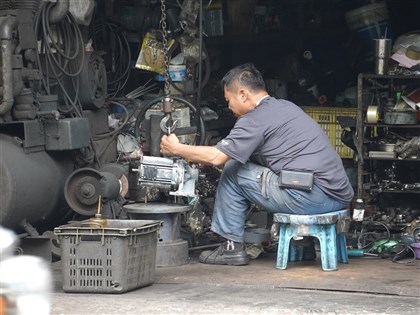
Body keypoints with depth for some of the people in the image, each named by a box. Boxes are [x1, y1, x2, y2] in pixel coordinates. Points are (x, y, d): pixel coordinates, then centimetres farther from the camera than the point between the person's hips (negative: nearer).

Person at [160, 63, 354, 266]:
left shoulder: (257, 118, -7)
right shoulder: (286, 106, 22)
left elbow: (216, 157, -11)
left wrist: (177, 149, 5)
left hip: (313, 197, -9)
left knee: (232, 171, 3)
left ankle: (232, 246, 8)